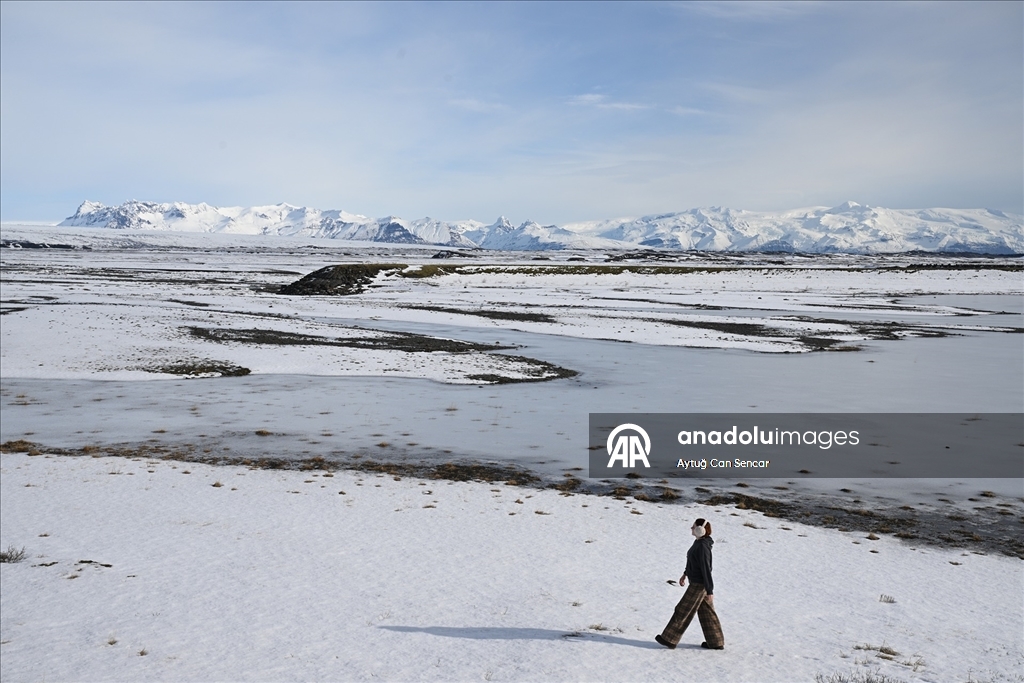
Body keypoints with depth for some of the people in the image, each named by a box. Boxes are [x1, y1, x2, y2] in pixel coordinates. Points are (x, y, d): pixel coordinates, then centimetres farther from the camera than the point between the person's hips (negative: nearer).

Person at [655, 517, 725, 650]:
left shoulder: (703, 547, -24)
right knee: (706, 613, 16)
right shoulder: (698, 543, 6)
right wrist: (685, 574, 29)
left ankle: (669, 639, 9)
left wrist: (710, 591, -21)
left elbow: (706, 569, -23)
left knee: (683, 611, 0)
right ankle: (717, 642, 25)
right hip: (697, 583, 10)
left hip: (699, 585, -10)